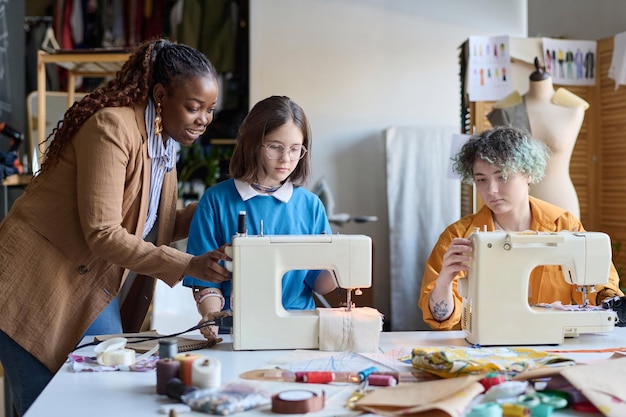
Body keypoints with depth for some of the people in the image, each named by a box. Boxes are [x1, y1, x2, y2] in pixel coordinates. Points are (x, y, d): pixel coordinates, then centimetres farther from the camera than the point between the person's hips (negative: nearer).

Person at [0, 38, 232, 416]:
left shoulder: (164, 141, 7)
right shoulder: (112, 127, -21)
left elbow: (154, 227, 12)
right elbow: (102, 234, -26)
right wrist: (188, 266, -26)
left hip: (92, 291, 8)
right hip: (36, 286, -8)